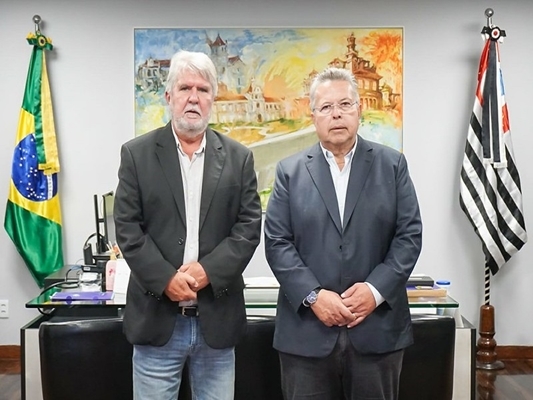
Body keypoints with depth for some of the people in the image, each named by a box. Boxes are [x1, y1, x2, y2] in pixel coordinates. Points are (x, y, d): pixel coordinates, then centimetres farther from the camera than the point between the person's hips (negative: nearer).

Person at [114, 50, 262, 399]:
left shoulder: (238, 157, 6)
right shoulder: (137, 153, 2)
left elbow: (249, 226, 0)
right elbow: (127, 227, -3)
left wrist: (209, 270, -13)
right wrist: (165, 279, -14)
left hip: (217, 316, 2)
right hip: (157, 316, -1)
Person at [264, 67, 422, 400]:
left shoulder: (392, 164, 6)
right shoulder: (290, 171, 5)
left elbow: (409, 235, 0)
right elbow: (277, 243, -1)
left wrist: (376, 290, -12)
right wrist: (313, 295, -13)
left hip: (378, 327, 0)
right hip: (307, 330, 0)